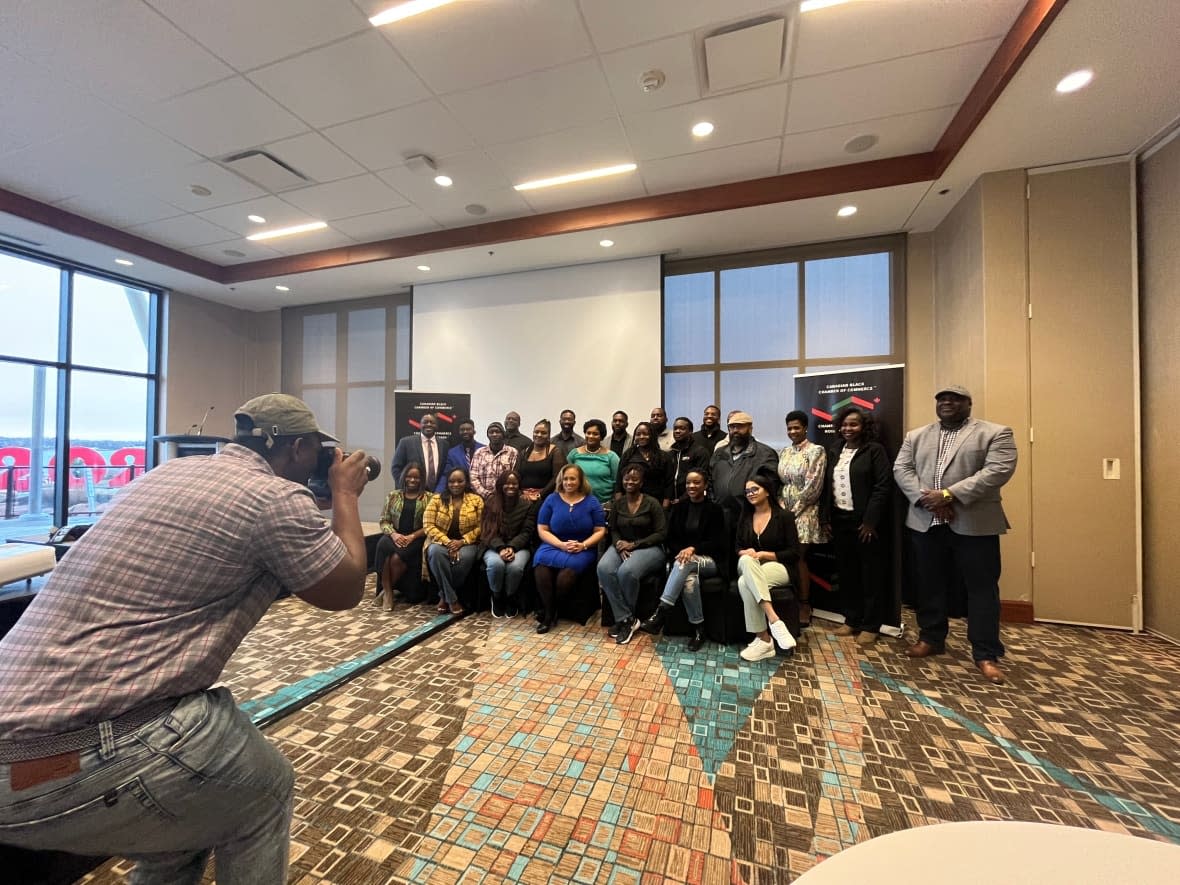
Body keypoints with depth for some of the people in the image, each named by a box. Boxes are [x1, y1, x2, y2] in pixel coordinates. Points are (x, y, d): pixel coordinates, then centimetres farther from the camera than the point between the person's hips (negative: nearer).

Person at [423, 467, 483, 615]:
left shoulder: (476, 500, 3)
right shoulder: (436, 499, 4)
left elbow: (480, 527, -2)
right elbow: (429, 526, -4)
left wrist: (462, 542, -16)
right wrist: (447, 542, -17)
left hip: (467, 543, -1)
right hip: (441, 542, 1)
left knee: (465, 556, -34)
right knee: (435, 552, -34)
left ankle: (445, 595, -9)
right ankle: (452, 598, -20)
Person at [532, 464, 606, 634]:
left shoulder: (591, 502, 6)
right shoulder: (551, 499, 7)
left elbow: (600, 531, 4)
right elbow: (542, 530, 3)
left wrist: (582, 545, -13)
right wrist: (561, 545, -12)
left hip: (582, 549, -1)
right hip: (554, 545, 2)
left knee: (567, 573, -33)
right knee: (541, 567, -32)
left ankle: (548, 613, -7)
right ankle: (549, 614, -12)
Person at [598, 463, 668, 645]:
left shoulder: (652, 503, -5)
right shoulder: (618, 503, 9)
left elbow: (661, 533, -8)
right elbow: (613, 530, 12)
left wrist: (634, 544, -15)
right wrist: (619, 545, -11)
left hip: (648, 548, -4)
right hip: (621, 546, 4)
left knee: (626, 572, -35)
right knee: (604, 568, -29)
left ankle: (625, 619, -7)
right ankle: (625, 619, -16)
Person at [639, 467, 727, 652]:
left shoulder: (714, 509, -1)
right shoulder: (679, 507, 9)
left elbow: (717, 542, -7)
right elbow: (670, 539, 9)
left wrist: (693, 549, -24)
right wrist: (682, 552, -13)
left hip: (710, 560, -2)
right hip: (682, 557, 2)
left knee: (686, 563, -37)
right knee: (689, 580, -34)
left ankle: (660, 614, -39)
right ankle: (698, 630, -18)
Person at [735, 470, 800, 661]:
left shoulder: (784, 516, -1)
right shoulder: (745, 518, 14)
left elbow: (794, 553, -6)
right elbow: (739, 548, 14)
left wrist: (763, 554, -14)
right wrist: (746, 553, -10)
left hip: (779, 568, -4)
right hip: (750, 567, 4)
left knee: (745, 582, -34)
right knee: (746, 561, -35)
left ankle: (763, 640, -30)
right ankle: (774, 620, -38)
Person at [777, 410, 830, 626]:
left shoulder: (816, 451, -6)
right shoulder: (784, 452, 13)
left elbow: (813, 486, -12)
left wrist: (794, 509, -10)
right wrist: (781, 506, 0)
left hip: (804, 512, -5)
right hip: (784, 510, 5)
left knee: (799, 558, -2)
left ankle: (804, 605, 10)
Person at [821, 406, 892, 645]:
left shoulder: (874, 450, -6)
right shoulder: (835, 451, 11)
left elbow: (883, 486, -12)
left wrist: (870, 521, -17)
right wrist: (826, 517, 5)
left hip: (864, 520, -5)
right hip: (840, 519, 5)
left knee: (871, 574, 5)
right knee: (846, 572, 12)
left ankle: (871, 625, 16)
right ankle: (852, 620, 25)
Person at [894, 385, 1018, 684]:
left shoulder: (996, 433, 0)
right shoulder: (916, 436, 12)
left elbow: (998, 470, -13)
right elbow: (901, 469, 3)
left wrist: (949, 495, -21)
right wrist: (926, 498, -13)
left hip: (975, 524, -3)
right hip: (925, 522, 4)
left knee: (982, 587, 3)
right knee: (930, 584, 12)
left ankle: (986, 654, 14)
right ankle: (931, 638, 26)